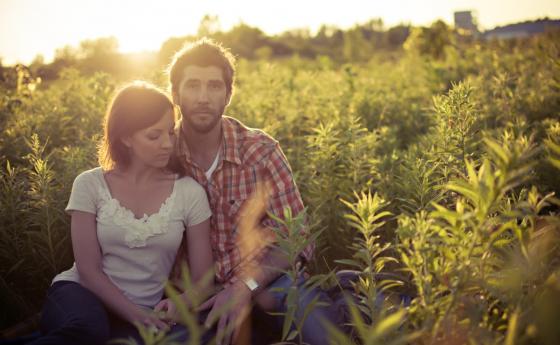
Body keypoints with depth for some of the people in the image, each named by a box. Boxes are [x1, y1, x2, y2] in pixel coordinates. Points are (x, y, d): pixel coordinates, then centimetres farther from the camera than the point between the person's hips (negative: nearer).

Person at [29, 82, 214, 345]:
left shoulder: (189, 193, 0)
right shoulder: (90, 185, -2)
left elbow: (202, 280, 3)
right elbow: (89, 270, -5)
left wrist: (181, 303, -19)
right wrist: (136, 315, -18)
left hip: (144, 312, 4)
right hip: (81, 296, -3)